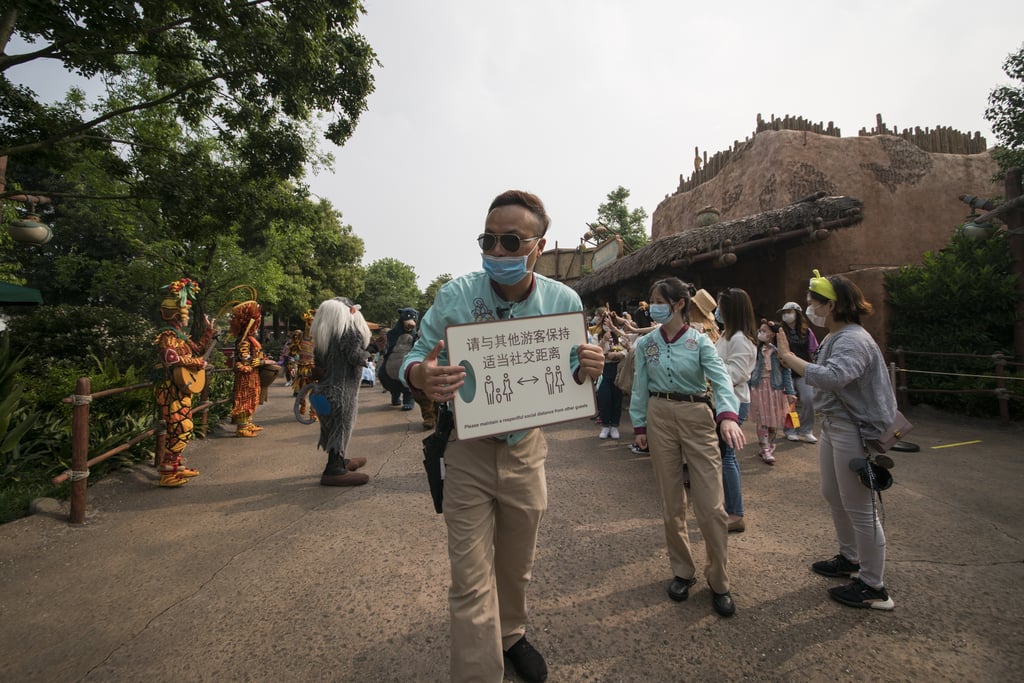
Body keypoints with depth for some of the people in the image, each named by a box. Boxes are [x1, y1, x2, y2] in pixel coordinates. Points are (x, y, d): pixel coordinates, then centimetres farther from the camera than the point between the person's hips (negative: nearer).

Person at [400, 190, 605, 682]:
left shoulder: (564, 301, -10)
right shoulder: (455, 296, -16)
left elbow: (571, 374, 1)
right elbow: (416, 357, -9)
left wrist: (586, 371, -24)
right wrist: (419, 375, -34)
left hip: (526, 448, 3)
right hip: (467, 450, -2)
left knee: (516, 564, 23)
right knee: (471, 581, 2)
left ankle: (510, 635, 52)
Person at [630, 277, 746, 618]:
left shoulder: (700, 341, -5)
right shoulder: (646, 343, 3)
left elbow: (721, 378, -19)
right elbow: (641, 386, 7)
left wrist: (728, 415, -36)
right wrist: (640, 425, 4)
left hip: (696, 416, -2)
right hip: (660, 417, 2)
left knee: (711, 505, -1)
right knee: (671, 502, 10)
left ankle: (718, 581, 19)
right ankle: (682, 571, 29)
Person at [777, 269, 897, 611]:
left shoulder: (854, 340, -22)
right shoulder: (833, 338, 9)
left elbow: (831, 377, -39)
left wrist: (789, 357, -31)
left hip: (856, 431, -10)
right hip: (832, 426, 10)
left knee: (859, 509, 1)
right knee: (833, 496, 22)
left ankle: (874, 588, 18)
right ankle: (850, 559, 42)